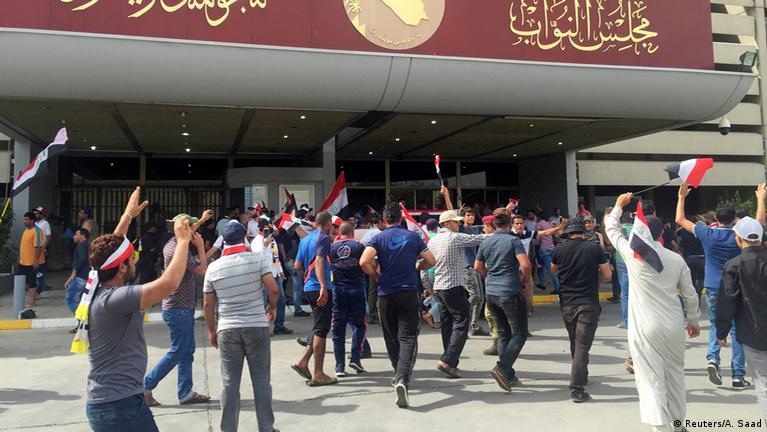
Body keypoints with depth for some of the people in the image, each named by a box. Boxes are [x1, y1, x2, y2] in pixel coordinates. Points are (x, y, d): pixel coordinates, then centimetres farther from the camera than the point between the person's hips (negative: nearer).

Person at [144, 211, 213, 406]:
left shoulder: (172, 243, 7)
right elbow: (203, 270, -18)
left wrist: (202, 219, 39)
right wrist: (200, 246, -8)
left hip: (183, 308, 10)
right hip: (178, 309, -10)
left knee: (187, 351, 12)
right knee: (178, 351, -2)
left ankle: (186, 393, 17)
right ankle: (146, 385, 9)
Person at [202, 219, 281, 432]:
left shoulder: (213, 267, 1)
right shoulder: (258, 258, -6)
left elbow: (208, 305, 5)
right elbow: (273, 289, -13)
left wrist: (211, 330, 18)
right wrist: (272, 308, 7)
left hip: (227, 330, 2)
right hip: (257, 327, -1)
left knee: (230, 383, 9)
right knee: (261, 380, 8)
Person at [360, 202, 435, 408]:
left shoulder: (379, 238, -3)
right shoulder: (413, 236, 3)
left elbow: (364, 262, -18)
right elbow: (430, 261, 6)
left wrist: (377, 276, 0)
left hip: (386, 294, 0)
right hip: (409, 293, 0)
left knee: (391, 337, 17)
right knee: (408, 337, -4)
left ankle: (401, 376, 31)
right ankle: (402, 378, -24)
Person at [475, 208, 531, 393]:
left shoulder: (486, 242, 8)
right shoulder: (513, 241, -10)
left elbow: (478, 267, 15)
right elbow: (526, 265, -19)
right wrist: (526, 280, -1)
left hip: (491, 293, 6)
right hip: (510, 293, -6)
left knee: (503, 333, 14)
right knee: (519, 333, 2)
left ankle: (508, 376, 17)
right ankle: (502, 368, -13)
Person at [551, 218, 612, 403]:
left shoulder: (560, 249, -2)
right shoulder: (594, 248, -8)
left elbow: (553, 269, 17)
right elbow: (607, 275, 0)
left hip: (566, 303, 3)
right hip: (588, 304, -3)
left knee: (574, 342, 21)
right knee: (582, 345, -4)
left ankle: (581, 376, 37)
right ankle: (577, 389, -10)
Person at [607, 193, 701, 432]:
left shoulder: (633, 254, -9)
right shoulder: (677, 259, 1)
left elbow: (611, 228, 6)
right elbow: (690, 295, 6)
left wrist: (619, 205, 21)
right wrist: (693, 320, 20)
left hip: (645, 328, -4)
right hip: (674, 326, 5)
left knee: (651, 379, -3)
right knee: (675, 374, 21)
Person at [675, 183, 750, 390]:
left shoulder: (707, 234, -8)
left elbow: (680, 220, 2)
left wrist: (681, 197, 10)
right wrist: (761, 200, 21)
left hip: (713, 289, 1)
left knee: (715, 325, 18)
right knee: (737, 330, 6)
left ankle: (712, 358, -6)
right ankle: (738, 376, 9)